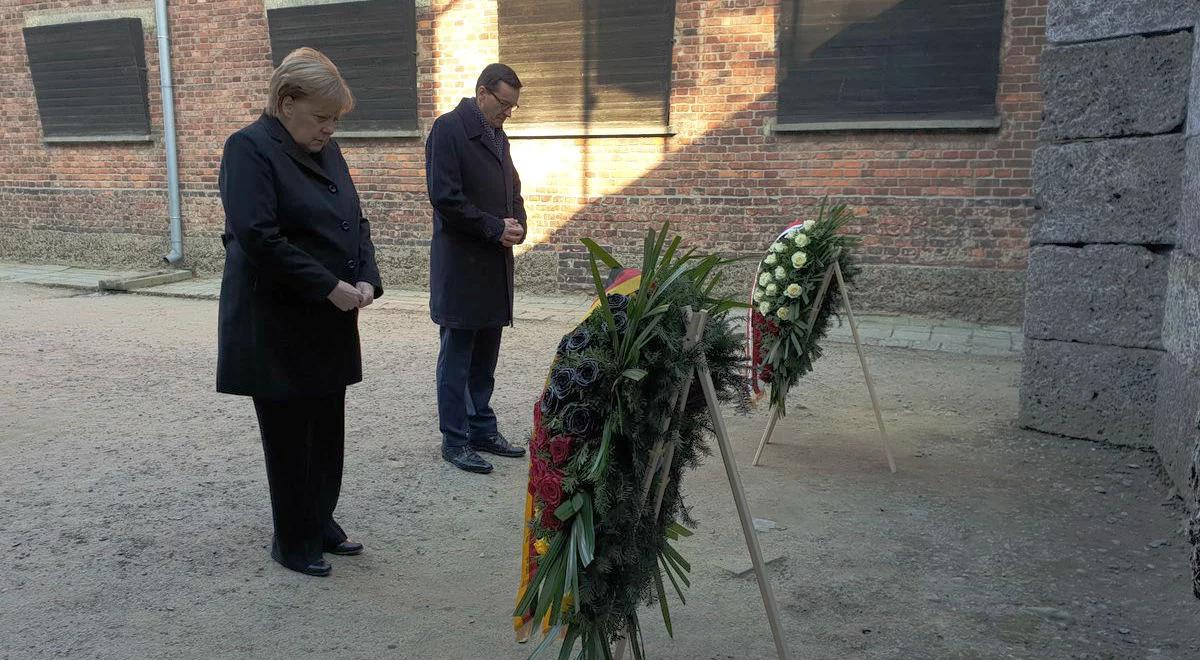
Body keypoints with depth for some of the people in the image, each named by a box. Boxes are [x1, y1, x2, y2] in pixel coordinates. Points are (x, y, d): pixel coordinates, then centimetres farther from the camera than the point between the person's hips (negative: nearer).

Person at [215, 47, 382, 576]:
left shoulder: (325, 150, 11)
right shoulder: (250, 149, -13)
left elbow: (356, 221, 14)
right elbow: (258, 237, -23)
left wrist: (366, 279, -3)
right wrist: (330, 286, -21)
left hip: (330, 324, 7)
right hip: (277, 328, -7)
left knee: (327, 430, 14)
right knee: (290, 437, 4)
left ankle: (321, 523, 31)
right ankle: (293, 542, 21)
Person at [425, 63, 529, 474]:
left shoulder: (497, 136, 15)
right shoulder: (448, 129, -10)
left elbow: (513, 190, 22)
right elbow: (445, 198, -18)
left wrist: (517, 225, 2)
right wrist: (496, 228, -15)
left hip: (495, 266, 8)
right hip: (461, 266, -8)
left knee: (485, 355, 14)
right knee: (456, 356, 1)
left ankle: (482, 430, 25)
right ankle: (455, 440, 11)